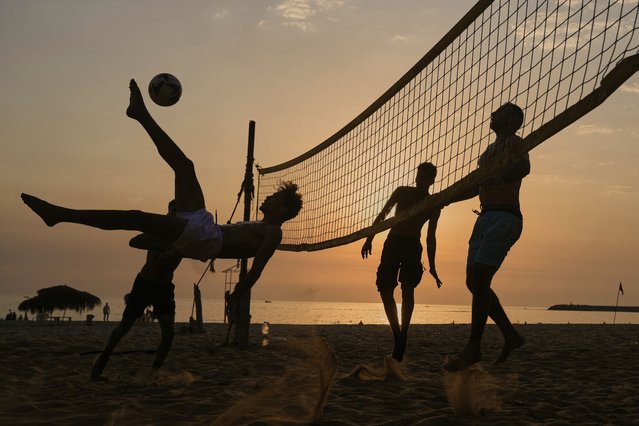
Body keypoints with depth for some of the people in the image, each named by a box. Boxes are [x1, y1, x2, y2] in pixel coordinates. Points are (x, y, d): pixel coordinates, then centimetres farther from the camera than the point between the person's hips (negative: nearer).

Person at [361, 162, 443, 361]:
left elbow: (430, 237, 10)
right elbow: (382, 215, 12)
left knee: (407, 289, -20)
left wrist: (432, 267, 9)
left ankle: (403, 335, -20)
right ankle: (398, 336, 11)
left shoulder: (434, 205, 5)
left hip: (413, 247, -2)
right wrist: (369, 239, 4)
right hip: (392, 244, 2)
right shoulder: (403, 192, 7)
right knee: (385, 290, -2)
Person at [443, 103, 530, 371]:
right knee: (474, 282, 4)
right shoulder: (490, 150, 25)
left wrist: (497, 177, -41)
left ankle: (473, 348, -11)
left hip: (505, 217, -9)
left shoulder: (513, 142, -2)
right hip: (485, 218, 9)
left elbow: (523, 167, -25)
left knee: (479, 280, -16)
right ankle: (510, 335, 13)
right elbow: (476, 188, 34)